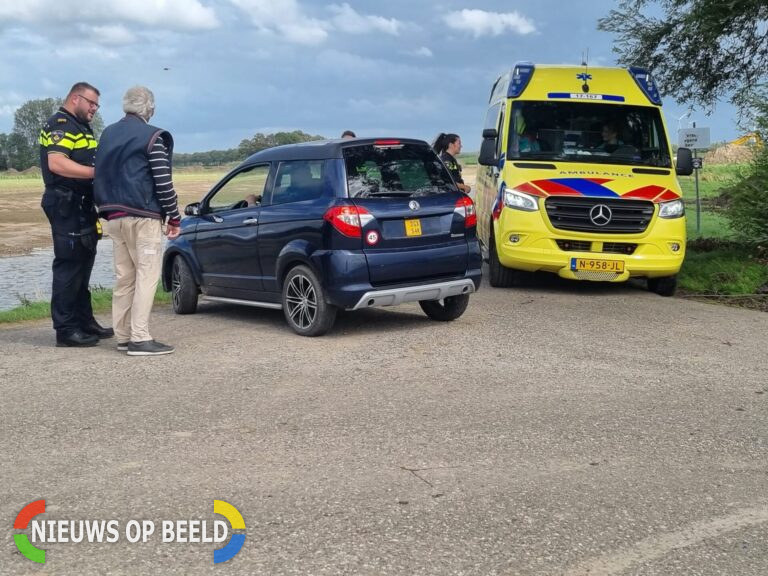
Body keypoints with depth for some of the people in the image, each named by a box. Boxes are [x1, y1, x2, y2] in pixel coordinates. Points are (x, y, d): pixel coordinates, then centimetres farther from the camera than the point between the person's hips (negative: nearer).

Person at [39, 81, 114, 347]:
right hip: (66, 206, -10)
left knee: (82, 266, 14)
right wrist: (97, 172, -25)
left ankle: (84, 321, 22)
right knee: (69, 266, -9)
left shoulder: (82, 128, 22)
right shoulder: (60, 125, -10)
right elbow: (57, 163, -24)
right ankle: (66, 329, -6)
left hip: (82, 206, 10)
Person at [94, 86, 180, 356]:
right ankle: (139, 338, -10)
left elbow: (101, 175, 17)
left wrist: (108, 209, 20)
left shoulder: (108, 134, 15)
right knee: (146, 275, -6)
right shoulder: (152, 137, -8)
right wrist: (174, 217, -5)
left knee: (124, 277, 12)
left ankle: (123, 335, 14)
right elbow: (163, 181, -12)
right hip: (142, 217, -7)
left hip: (114, 215, 7)